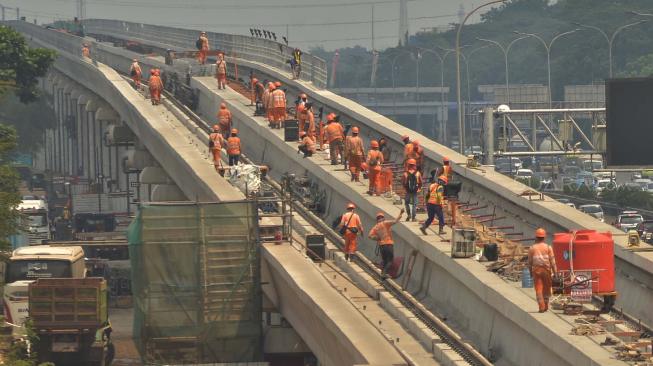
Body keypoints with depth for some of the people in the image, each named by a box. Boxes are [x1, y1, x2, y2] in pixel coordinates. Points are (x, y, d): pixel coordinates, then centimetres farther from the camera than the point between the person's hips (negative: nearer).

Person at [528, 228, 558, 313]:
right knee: (546, 288, 14)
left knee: (538, 289, 0)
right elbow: (552, 261, -4)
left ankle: (541, 306, -11)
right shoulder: (548, 247, -1)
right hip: (546, 270, 0)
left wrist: (531, 272, 16)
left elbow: (530, 262, 5)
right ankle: (546, 306, 21)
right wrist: (555, 272, 0)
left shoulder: (532, 248, 1)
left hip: (536, 270, 0)